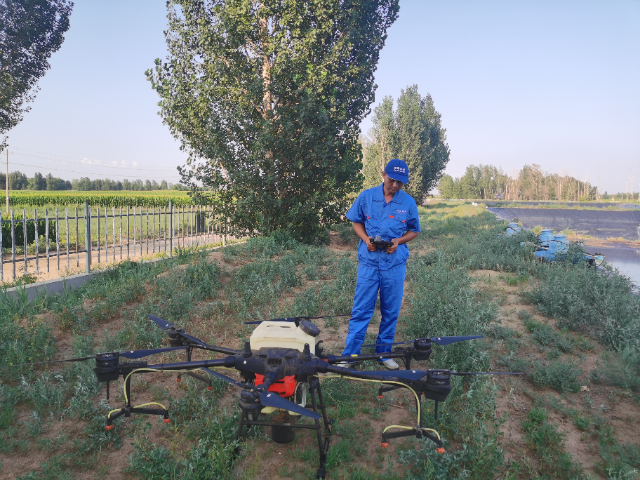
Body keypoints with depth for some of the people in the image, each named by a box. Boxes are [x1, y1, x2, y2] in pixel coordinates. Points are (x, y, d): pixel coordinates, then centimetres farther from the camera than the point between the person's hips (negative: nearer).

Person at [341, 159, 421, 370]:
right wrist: (366, 238, -9)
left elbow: (414, 230, 9)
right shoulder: (366, 196, -3)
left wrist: (398, 241, -11)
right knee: (361, 310, 1)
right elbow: (356, 221, 9)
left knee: (391, 312, 11)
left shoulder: (408, 202, -1)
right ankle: (349, 355, 10)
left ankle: (384, 353, 27)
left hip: (395, 263, 1)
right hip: (369, 261, -1)